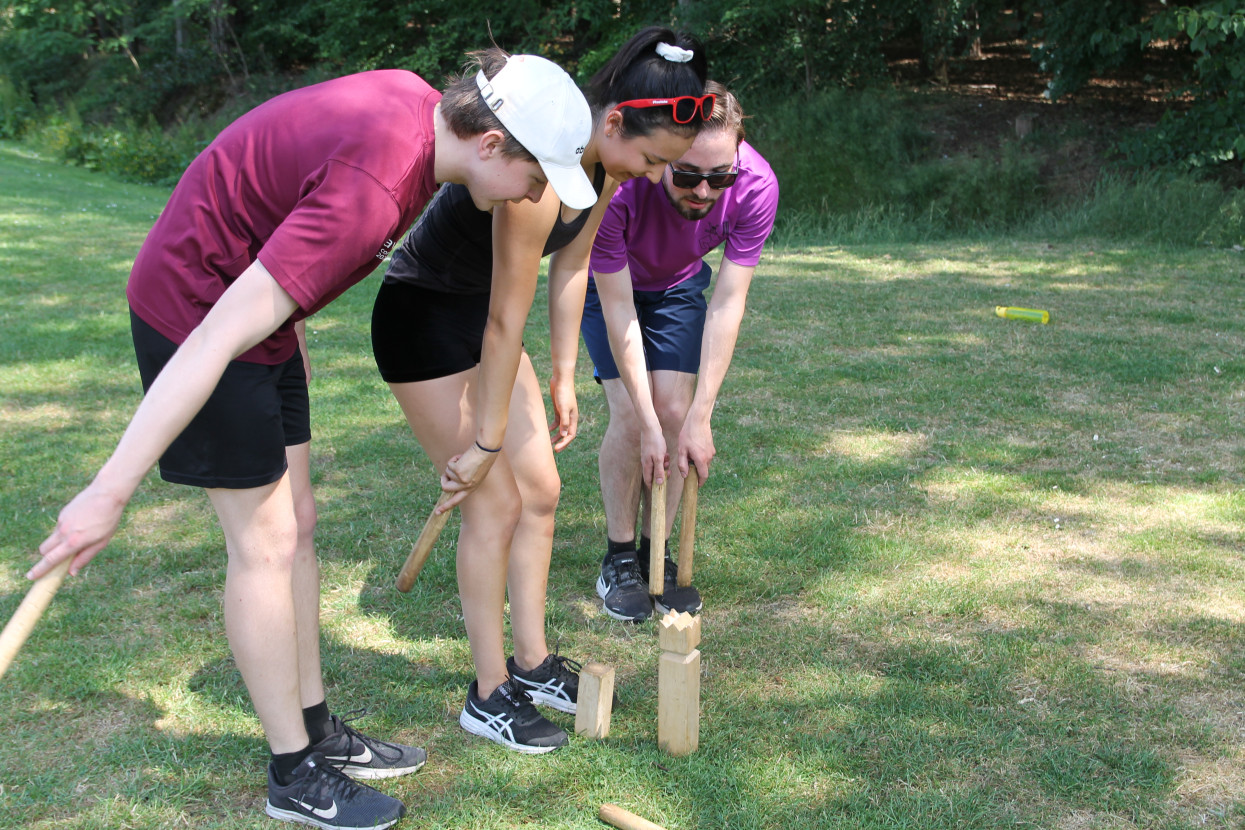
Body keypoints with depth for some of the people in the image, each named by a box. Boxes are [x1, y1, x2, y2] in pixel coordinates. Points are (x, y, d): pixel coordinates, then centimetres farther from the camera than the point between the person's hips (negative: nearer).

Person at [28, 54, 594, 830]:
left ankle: (317, 730, 25)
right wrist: (113, 488, -34)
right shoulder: (372, 189, -33)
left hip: (255, 301, 9)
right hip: (194, 309, -9)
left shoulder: (416, 99, -6)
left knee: (296, 526, 12)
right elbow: (221, 336, -36)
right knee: (264, 542, -2)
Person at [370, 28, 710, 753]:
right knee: (495, 505, -5)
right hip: (422, 318, -8)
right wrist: (486, 441, -20)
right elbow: (507, 322, -28)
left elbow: (571, 267, 6)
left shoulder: (606, 160, -7)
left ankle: (532, 662, 23)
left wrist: (564, 378, 10)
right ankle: (489, 694, 10)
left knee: (541, 489, 8)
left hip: (481, 311, 8)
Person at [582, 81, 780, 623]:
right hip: (606, 281, -2)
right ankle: (619, 557, 3)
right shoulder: (614, 185, -41)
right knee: (630, 416, -15)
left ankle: (657, 552, 7)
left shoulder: (756, 187, -33)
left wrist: (700, 417, -31)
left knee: (676, 411, -11)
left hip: (678, 284, 2)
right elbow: (619, 312, -33)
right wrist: (647, 426, -32)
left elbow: (728, 305, -28)